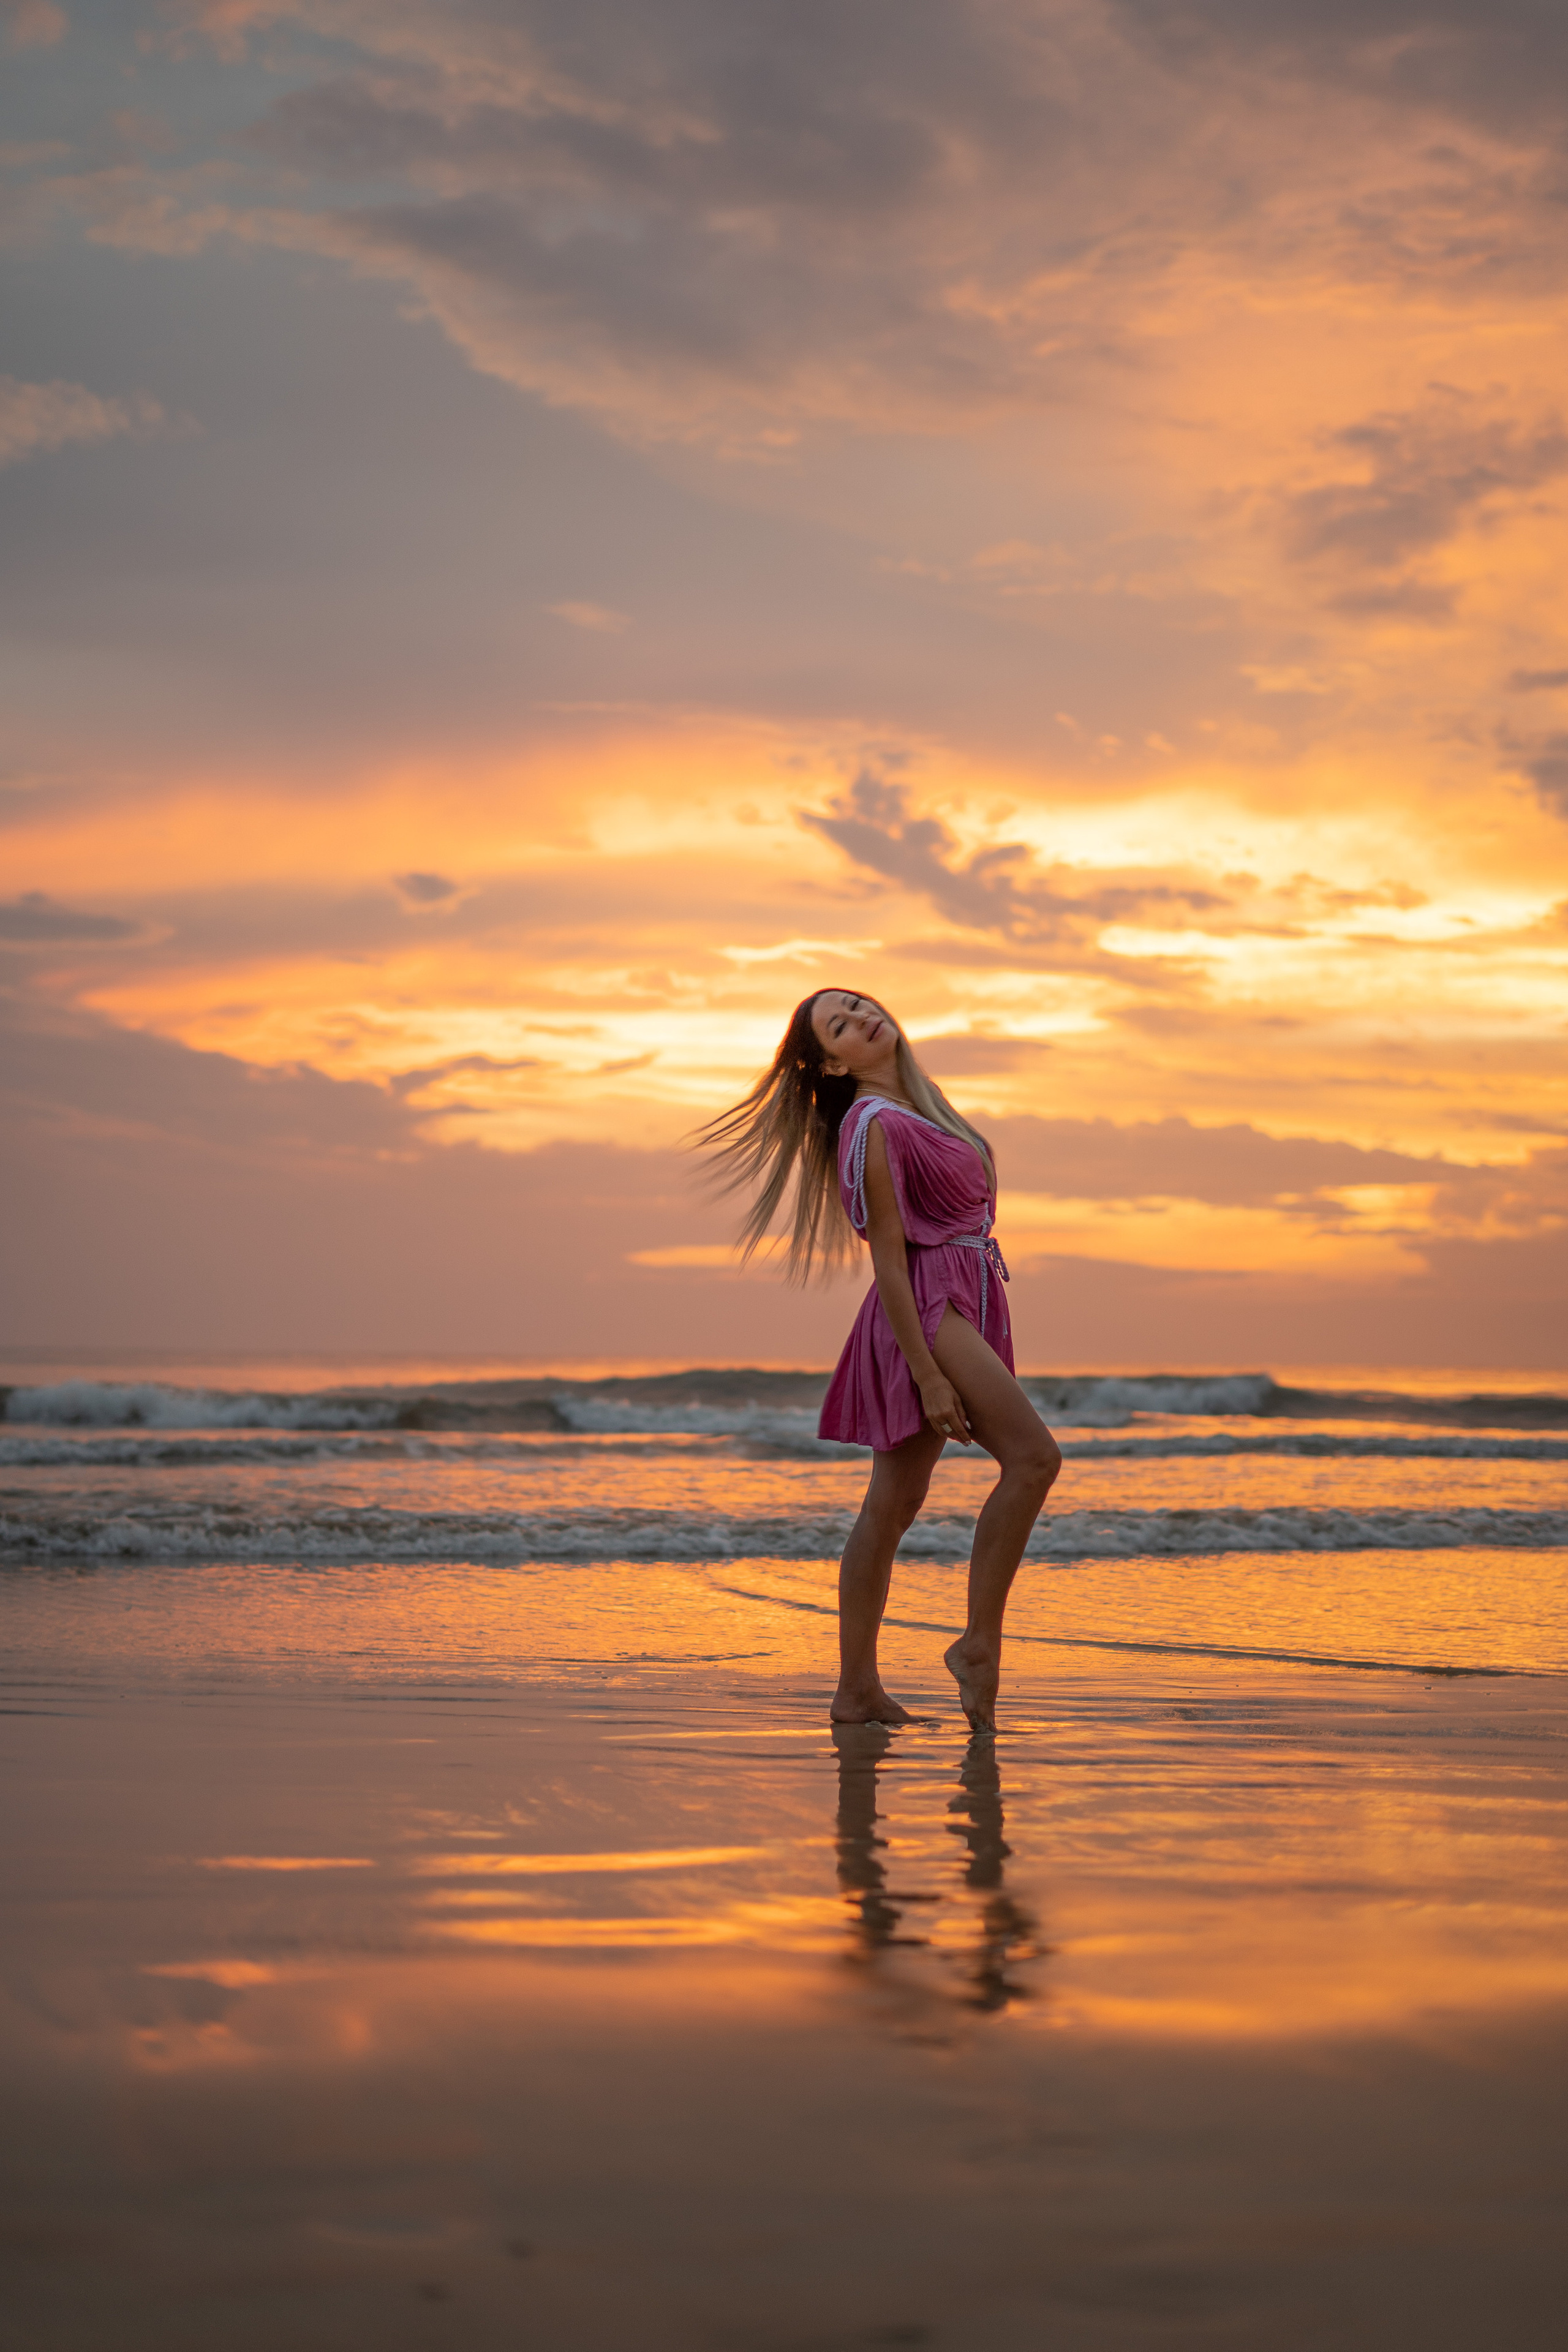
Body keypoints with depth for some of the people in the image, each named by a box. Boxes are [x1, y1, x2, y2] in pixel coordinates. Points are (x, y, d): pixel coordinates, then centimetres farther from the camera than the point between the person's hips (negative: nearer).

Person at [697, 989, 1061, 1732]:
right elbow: (889, 1257, -16)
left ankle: (857, 1687, 10)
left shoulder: (917, 1106, 16)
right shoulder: (872, 1126, -12)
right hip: (924, 1309, -9)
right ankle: (979, 1643, -17)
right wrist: (928, 1376, -19)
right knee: (1033, 1456, -21)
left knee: (892, 1506, 8)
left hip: (964, 1302, 9)